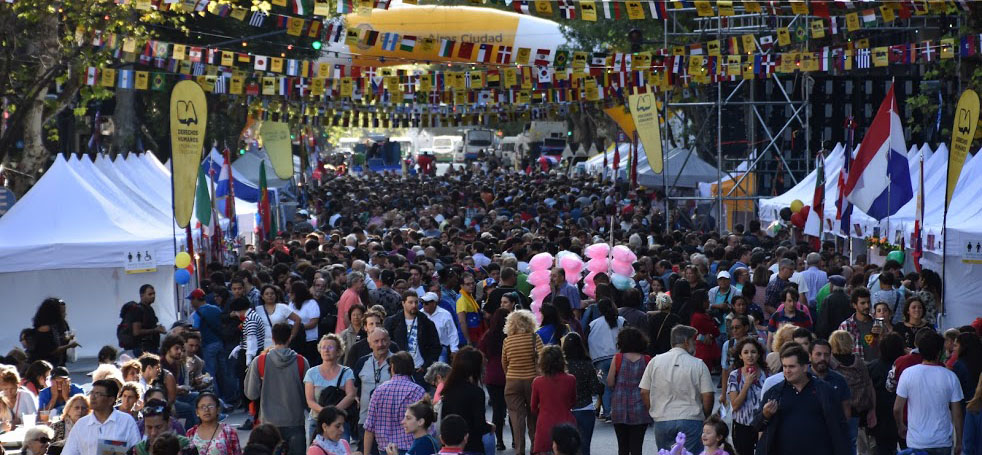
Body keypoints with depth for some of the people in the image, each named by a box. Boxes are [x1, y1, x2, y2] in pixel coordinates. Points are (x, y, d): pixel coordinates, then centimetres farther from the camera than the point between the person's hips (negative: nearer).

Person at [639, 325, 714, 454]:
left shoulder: (655, 362, 3)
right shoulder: (698, 365, -3)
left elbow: (644, 393, 4)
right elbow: (708, 396, -5)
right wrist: (704, 417, 11)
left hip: (662, 420, 3)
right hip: (691, 419, -3)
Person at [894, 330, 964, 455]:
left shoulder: (908, 373, -8)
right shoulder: (950, 377, -6)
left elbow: (897, 408, -5)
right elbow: (957, 413, -2)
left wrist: (901, 426, 15)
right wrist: (958, 441, 9)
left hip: (916, 441, 0)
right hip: (943, 442, 0)